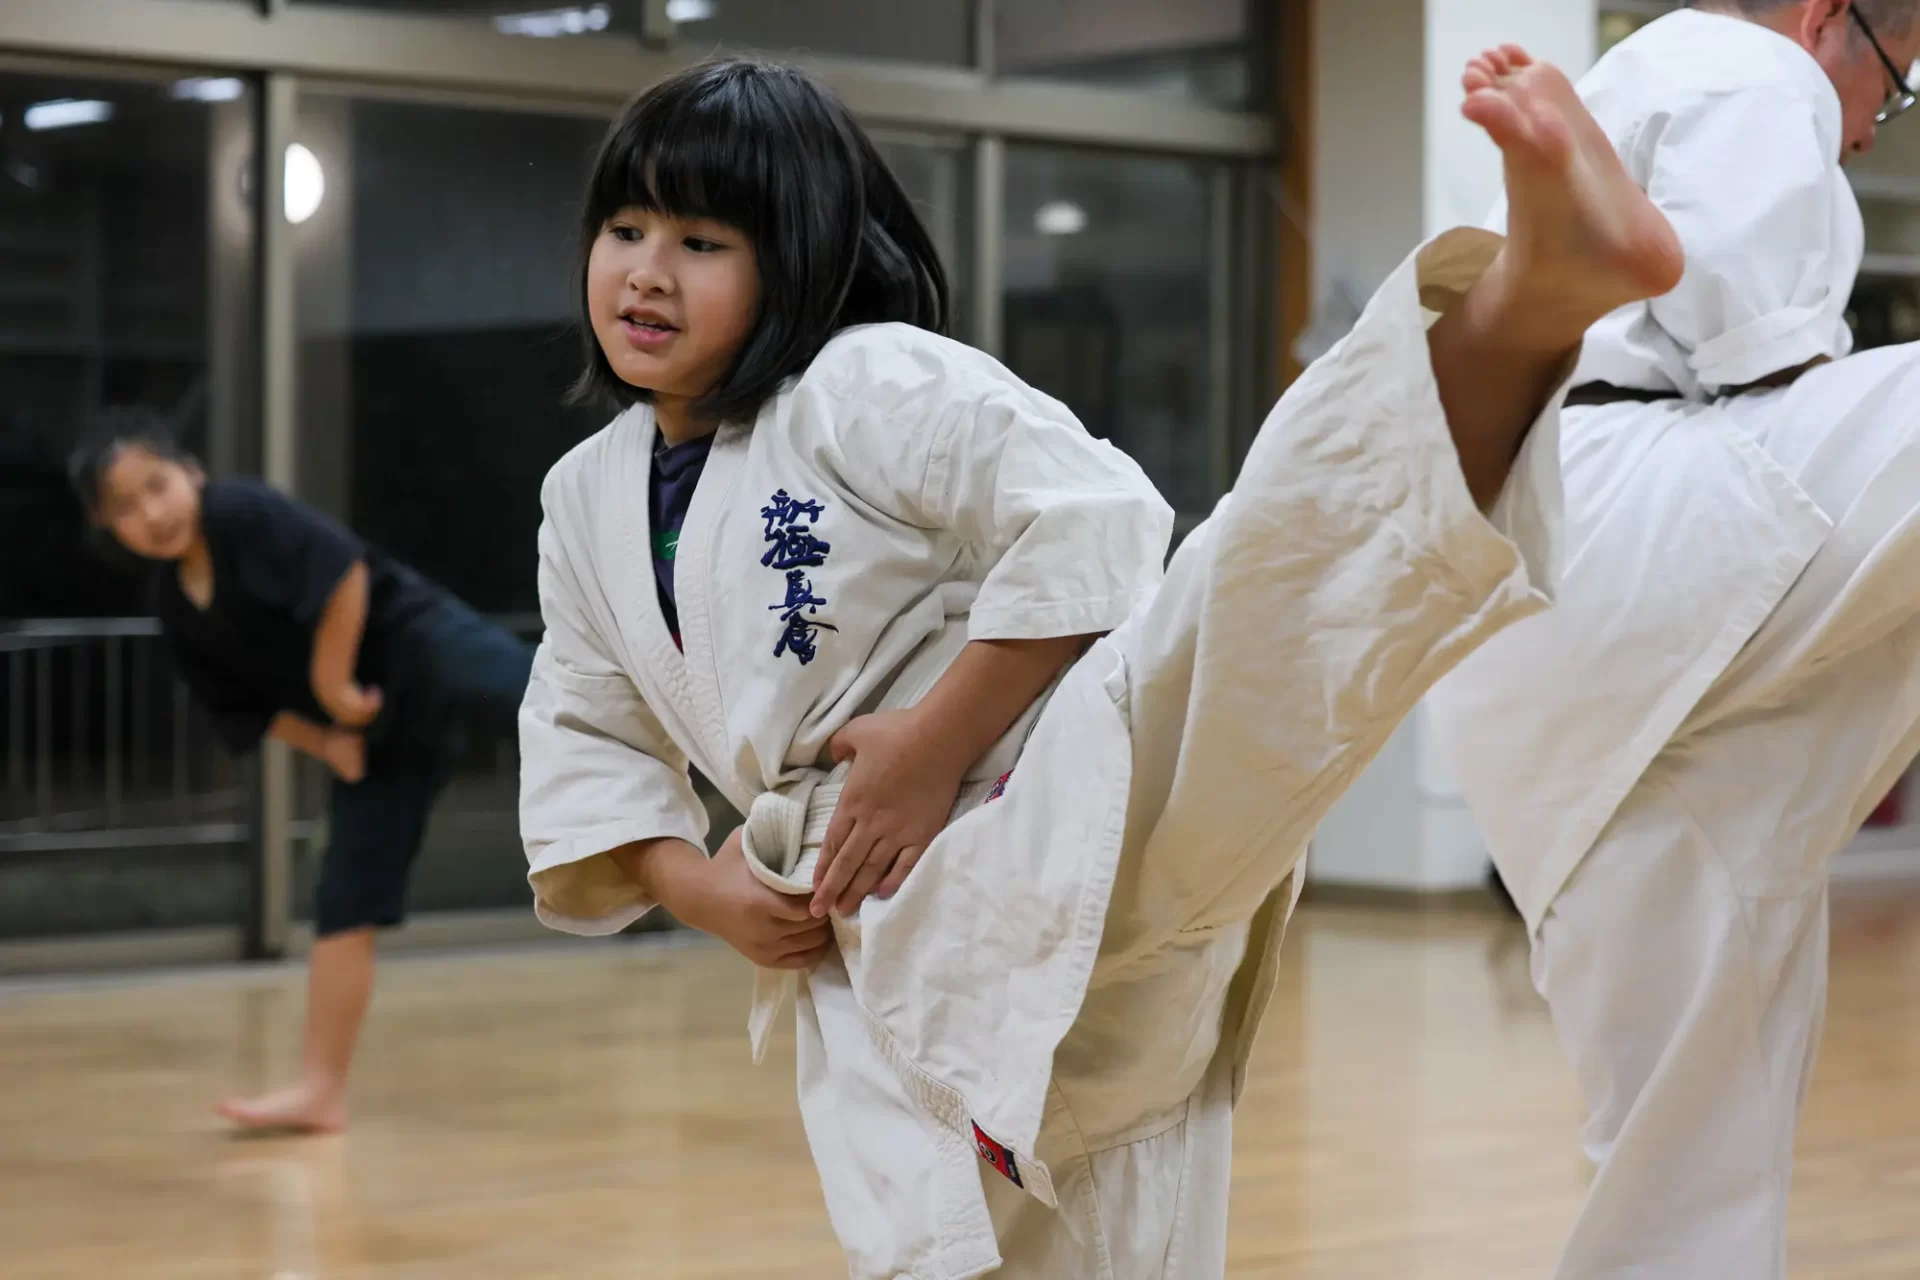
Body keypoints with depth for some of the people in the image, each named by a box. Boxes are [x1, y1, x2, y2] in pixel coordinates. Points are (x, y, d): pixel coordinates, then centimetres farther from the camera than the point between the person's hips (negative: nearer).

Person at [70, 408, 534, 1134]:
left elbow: (345, 572, -22)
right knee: (347, 899, 6)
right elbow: (243, 706, 13)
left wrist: (334, 685, -13)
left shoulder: (246, 515, -15)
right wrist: (327, 739, -2)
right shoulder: (175, 606, 6)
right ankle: (321, 1090, 11)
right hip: (372, 725, 6)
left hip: (417, 648, -6)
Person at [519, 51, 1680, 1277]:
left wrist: (933, 743, -18)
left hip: (1077, 844, -7)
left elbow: (1092, 523, -16)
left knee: (1264, 591, -35)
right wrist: (696, 887, 6)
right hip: (891, 949, 7)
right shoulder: (586, 499, 16)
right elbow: (586, 737, 24)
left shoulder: (873, 384, -5)